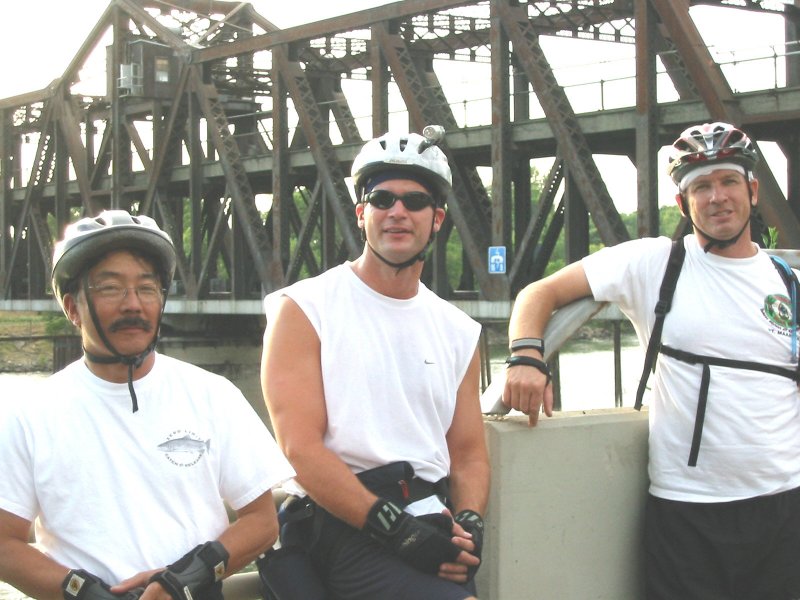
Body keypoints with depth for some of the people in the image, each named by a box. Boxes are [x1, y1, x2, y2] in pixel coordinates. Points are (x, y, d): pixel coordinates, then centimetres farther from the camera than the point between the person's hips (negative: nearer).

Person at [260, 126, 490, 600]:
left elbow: (469, 454, 17)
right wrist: (395, 526, -17)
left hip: (433, 521, 6)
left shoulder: (459, 332, 17)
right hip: (343, 526, -6)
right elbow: (302, 448, -8)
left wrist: (468, 525, -5)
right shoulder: (303, 310, 2)